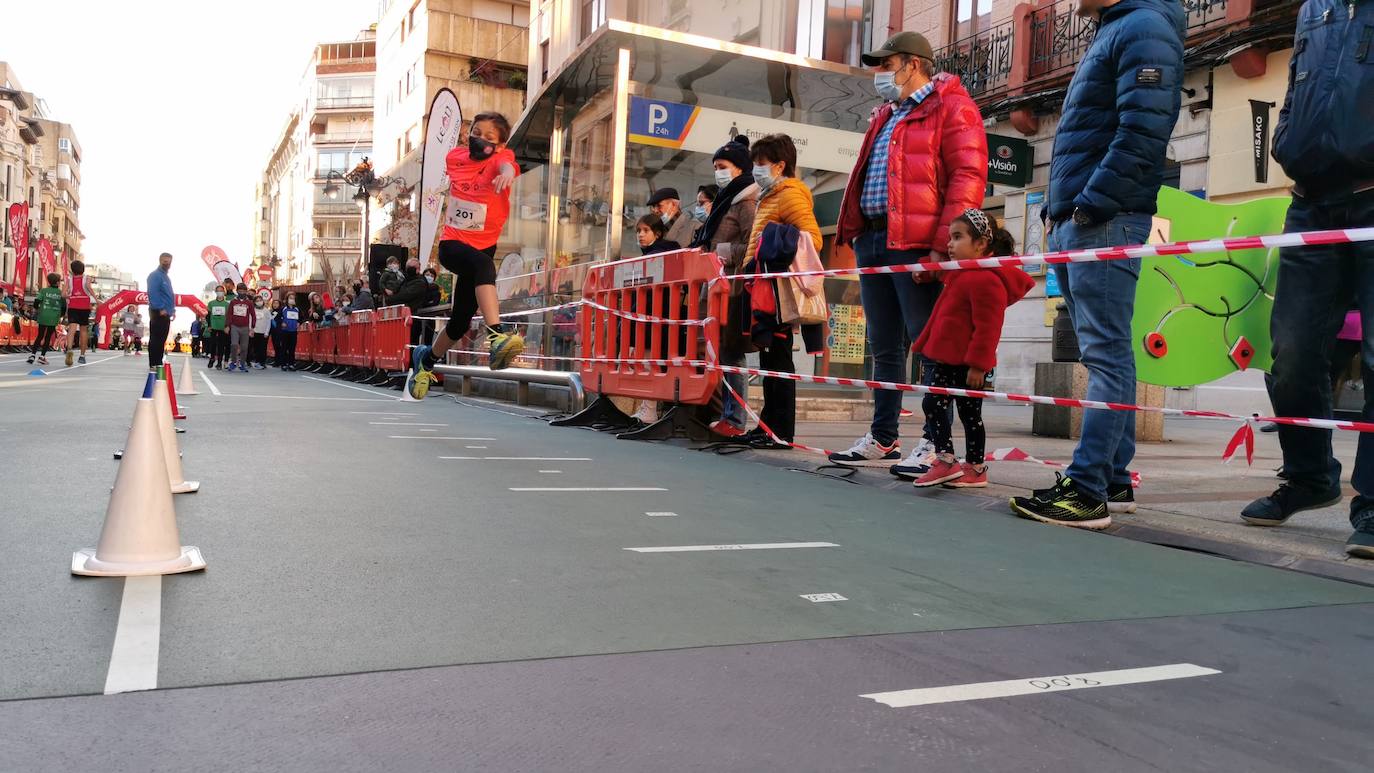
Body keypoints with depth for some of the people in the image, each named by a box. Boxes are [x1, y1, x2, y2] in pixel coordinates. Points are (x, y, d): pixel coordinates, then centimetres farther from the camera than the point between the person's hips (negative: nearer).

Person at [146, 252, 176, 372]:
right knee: (155, 339, -8)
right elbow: (152, 293, -19)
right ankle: (153, 364, -8)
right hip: (158, 313, -9)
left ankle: (159, 363, 17)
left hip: (166, 313, 9)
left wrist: (173, 309, 15)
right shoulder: (155, 275, -9)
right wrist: (160, 309, -21)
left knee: (162, 340, 12)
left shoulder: (167, 277, 20)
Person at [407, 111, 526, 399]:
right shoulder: (455, 156, 1)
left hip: (483, 246, 1)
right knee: (483, 263, -37)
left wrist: (507, 173, -56)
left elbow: (506, 163, -37)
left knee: (461, 321, 9)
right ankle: (496, 337, -54)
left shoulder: (500, 157, -9)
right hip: (451, 243, -1)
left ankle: (427, 359, 39)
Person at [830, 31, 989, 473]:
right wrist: (857, 234, 18)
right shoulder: (886, 116, 24)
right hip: (873, 240, 9)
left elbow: (967, 178, -14)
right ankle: (883, 440, 20)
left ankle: (936, 445, 0)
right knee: (884, 347, 12)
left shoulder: (951, 108, -3)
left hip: (916, 245, -9)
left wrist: (941, 245, -21)